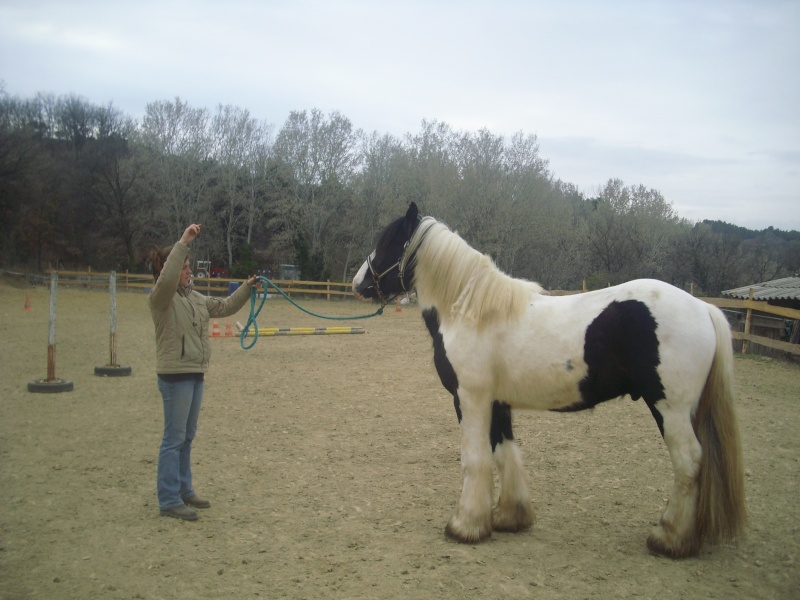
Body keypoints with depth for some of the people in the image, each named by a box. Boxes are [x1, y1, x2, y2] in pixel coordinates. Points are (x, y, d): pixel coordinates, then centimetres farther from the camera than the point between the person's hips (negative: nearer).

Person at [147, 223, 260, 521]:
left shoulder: (194, 297, 13)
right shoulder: (160, 298, -11)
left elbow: (224, 307, 21)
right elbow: (167, 278, -32)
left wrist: (247, 287, 11)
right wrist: (183, 242, -33)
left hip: (196, 374, 8)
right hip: (175, 375, -8)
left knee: (187, 436, 16)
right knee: (174, 438, -4)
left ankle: (184, 490, 27)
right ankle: (169, 501, 3)